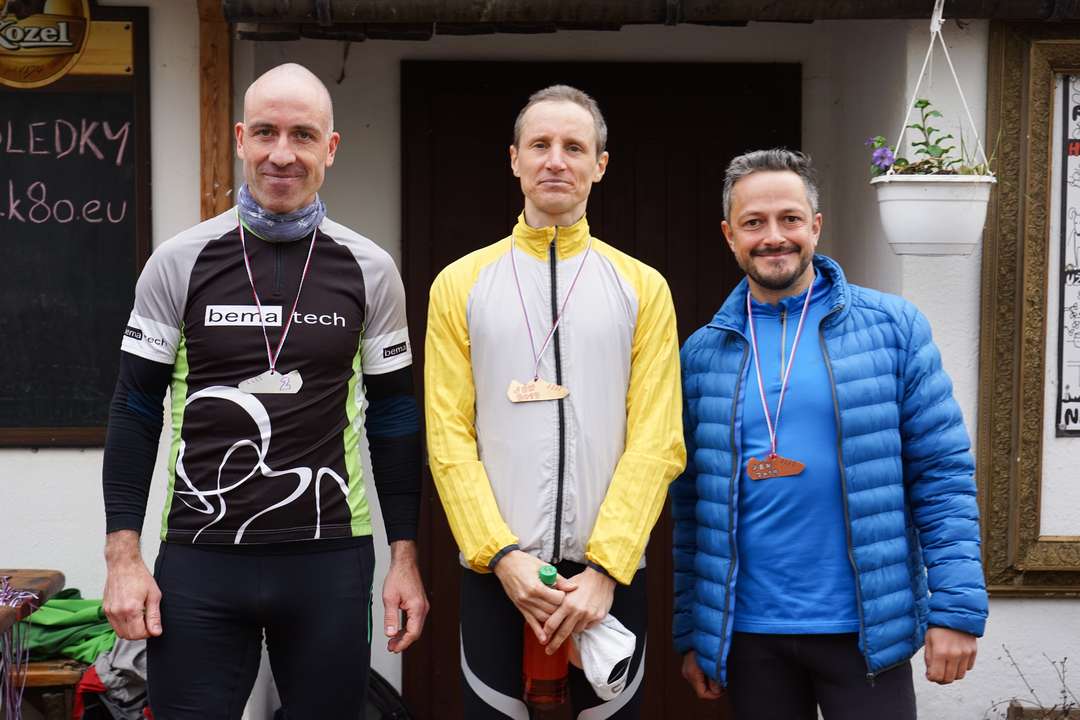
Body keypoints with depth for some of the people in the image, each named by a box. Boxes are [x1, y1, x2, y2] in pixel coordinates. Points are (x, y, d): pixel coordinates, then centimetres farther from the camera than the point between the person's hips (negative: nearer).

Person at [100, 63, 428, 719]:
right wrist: (124, 556, -2)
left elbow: (393, 416, 6)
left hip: (330, 560, 1)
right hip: (197, 562, 0)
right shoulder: (180, 263, -1)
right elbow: (136, 412, 3)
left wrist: (406, 557, 3)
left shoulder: (369, 269, 2)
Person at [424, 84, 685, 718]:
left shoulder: (642, 287, 3)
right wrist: (502, 555, -11)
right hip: (496, 572, 0)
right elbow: (449, 437, -1)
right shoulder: (461, 284, 4)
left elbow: (657, 441, -3)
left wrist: (605, 567, -13)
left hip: (611, 574, 0)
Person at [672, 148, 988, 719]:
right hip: (747, 630, 2)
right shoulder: (703, 352, 4)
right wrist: (691, 632, 7)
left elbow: (942, 474, -3)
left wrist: (956, 608, -9)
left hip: (867, 628, -2)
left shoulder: (892, 326, -2)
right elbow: (691, 505, 8)